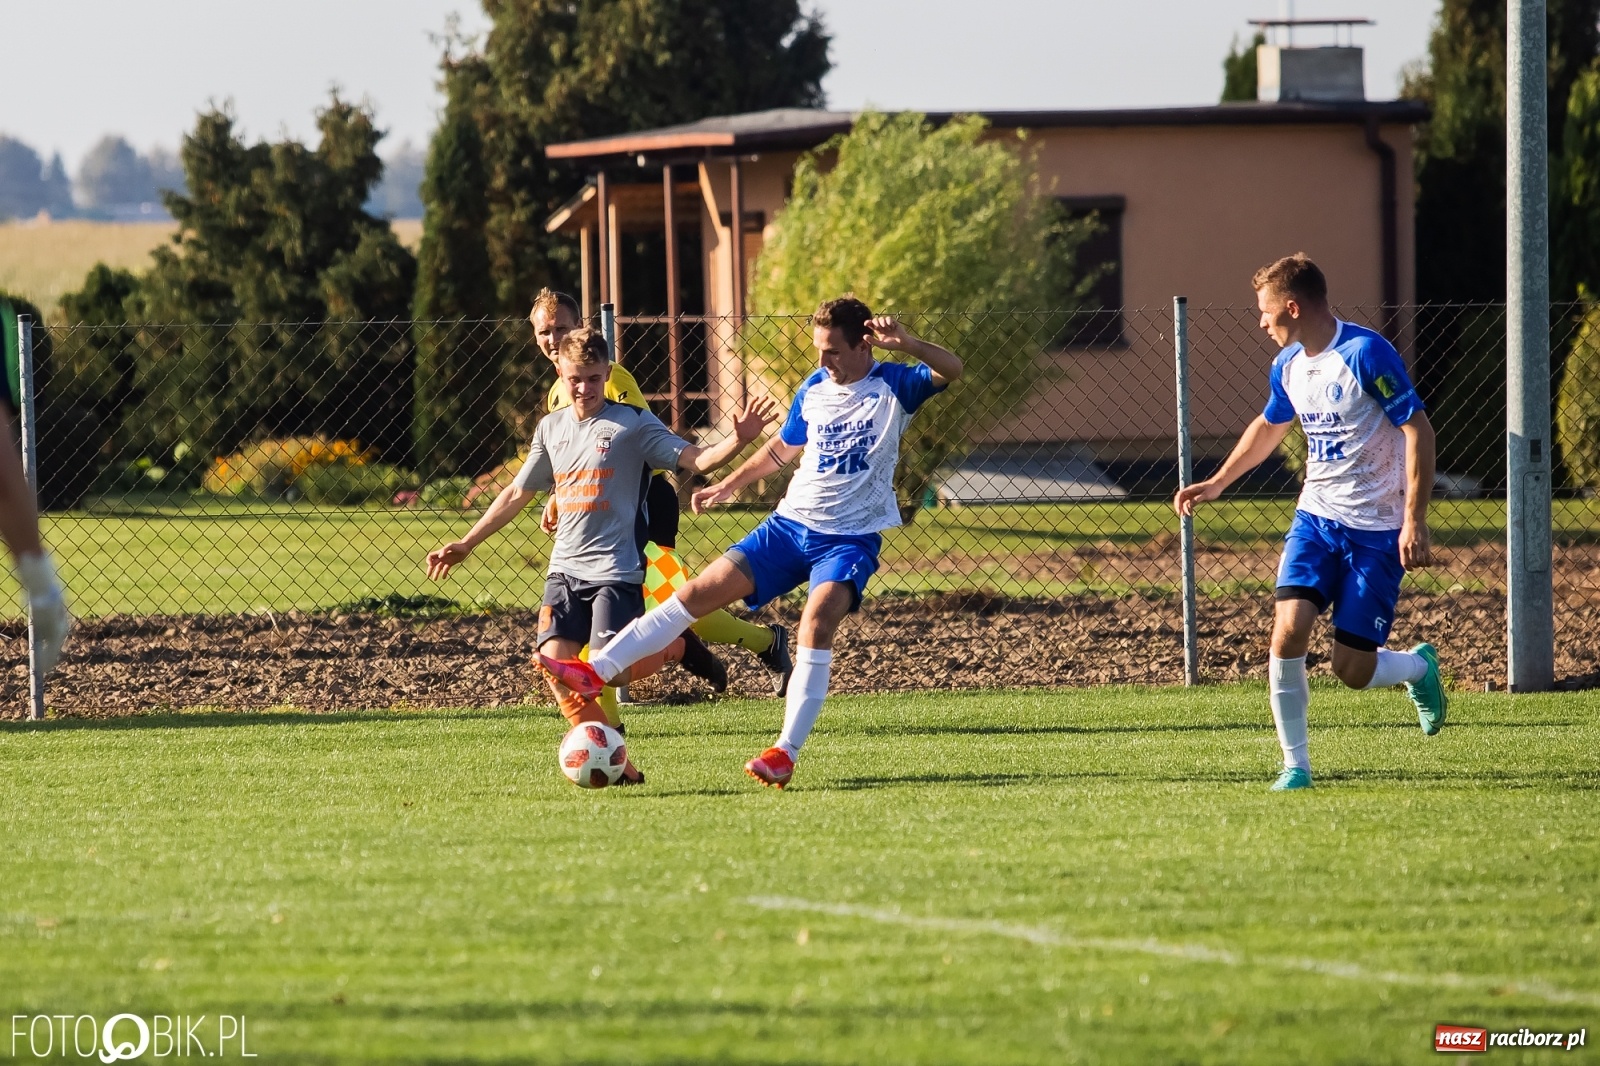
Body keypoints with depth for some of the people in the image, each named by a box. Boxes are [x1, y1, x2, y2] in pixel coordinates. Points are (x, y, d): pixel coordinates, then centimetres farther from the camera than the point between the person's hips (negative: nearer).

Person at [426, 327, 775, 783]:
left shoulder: (632, 423, -3)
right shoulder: (551, 429, 13)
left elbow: (696, 459, -12)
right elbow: (517, 493, 23)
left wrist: (738, 440, -31)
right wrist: (464, 545, 23)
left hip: (616, 570, -5)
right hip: (565, 569, 5)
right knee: (555, 662, -12)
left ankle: (676, 647, 13)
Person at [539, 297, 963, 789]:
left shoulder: (893, 386, -7)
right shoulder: (813, 390, 8)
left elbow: (951, 369, -25)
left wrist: (906, 343, -42)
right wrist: (728, 485, 32)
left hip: (851, 538, -5)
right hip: (791, 523, 5)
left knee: (818, 619, -29)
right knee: (701, 590, -5)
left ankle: (786, 753, -26)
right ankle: (596, 671, -5)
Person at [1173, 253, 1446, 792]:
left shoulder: (1366, 354, -18)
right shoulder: (1288, 365, 6)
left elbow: (1418, 430, -17)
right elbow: (1270, 426, 27)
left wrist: (1414, 520, -22)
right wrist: (1217, 483, 26)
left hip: (1376, 529, -6)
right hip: (1316, 518, 6)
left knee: (1352, 670, -6)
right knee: (1288, 629, -15)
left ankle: (1419, 666, 29)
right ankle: (1295, 764, -3)